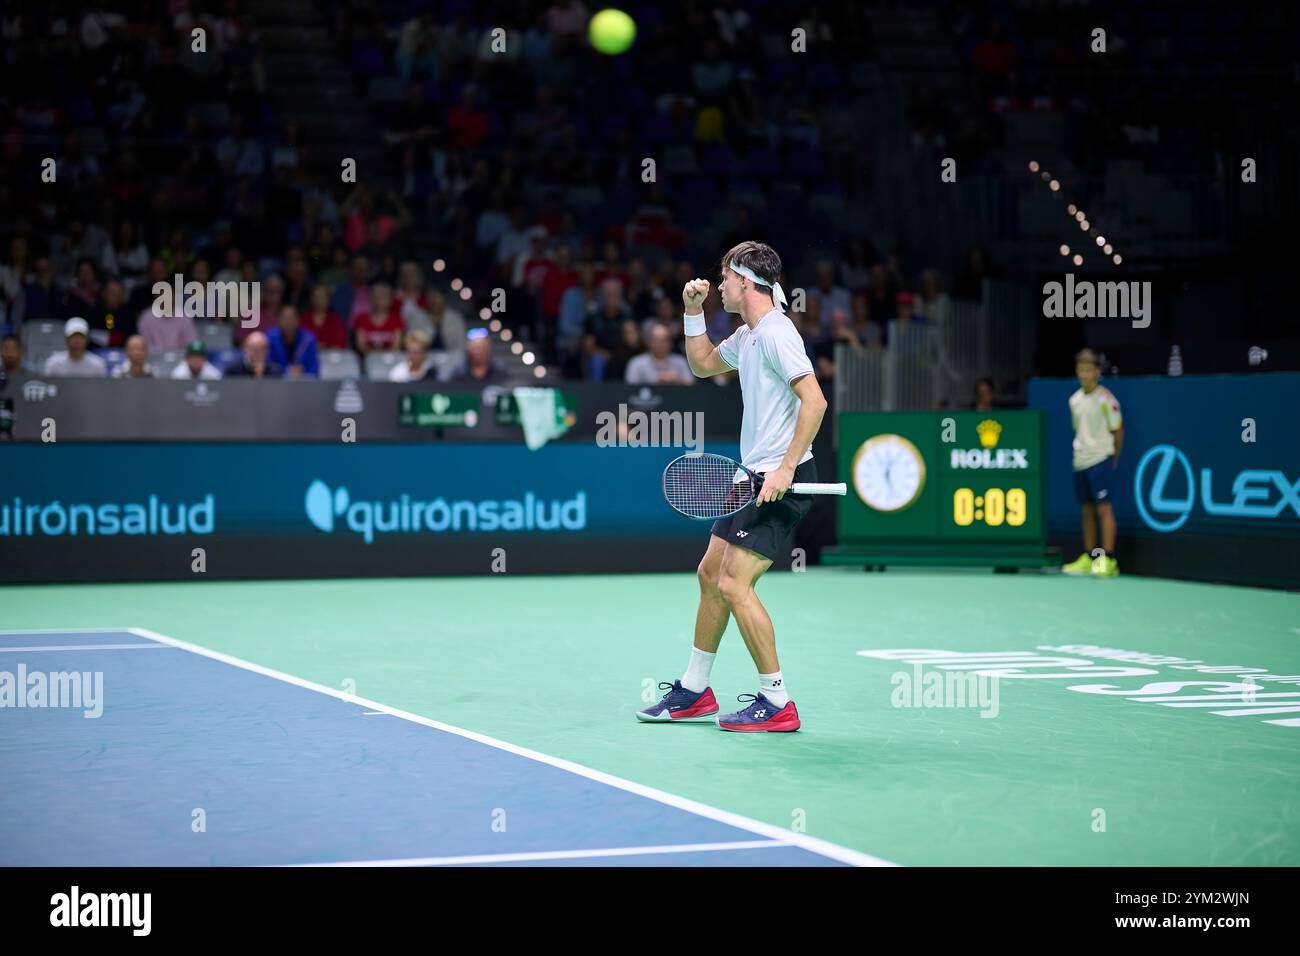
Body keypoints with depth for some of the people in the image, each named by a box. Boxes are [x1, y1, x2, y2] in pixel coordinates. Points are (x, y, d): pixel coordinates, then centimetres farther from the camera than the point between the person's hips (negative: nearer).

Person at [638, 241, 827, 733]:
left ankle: (777, 702, -6)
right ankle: (694, 691, 26)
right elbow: (703, 364, 33)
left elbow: (814, 401, -24)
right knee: (710, 573, 15)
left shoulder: (776, 333, -16)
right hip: (753, 475, 10)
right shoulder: (746, 336, 14)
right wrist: (694, 312, 19)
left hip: (781, 479, -10)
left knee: (734, 585, -13)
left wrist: (785, 468, -27)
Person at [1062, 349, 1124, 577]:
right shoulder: (1075, 400, 10)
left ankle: (1108, 560, -11)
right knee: (1087, 510, 10)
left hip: (1100, 460, -7)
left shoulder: (1105, 399, -8)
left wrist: (1113, 459, 1)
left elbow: (1118, 431, -3)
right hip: (1080, 461, 7)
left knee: (1103, 507, -9)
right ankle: (1088, 559, 16)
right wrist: (1080, 451, 12)